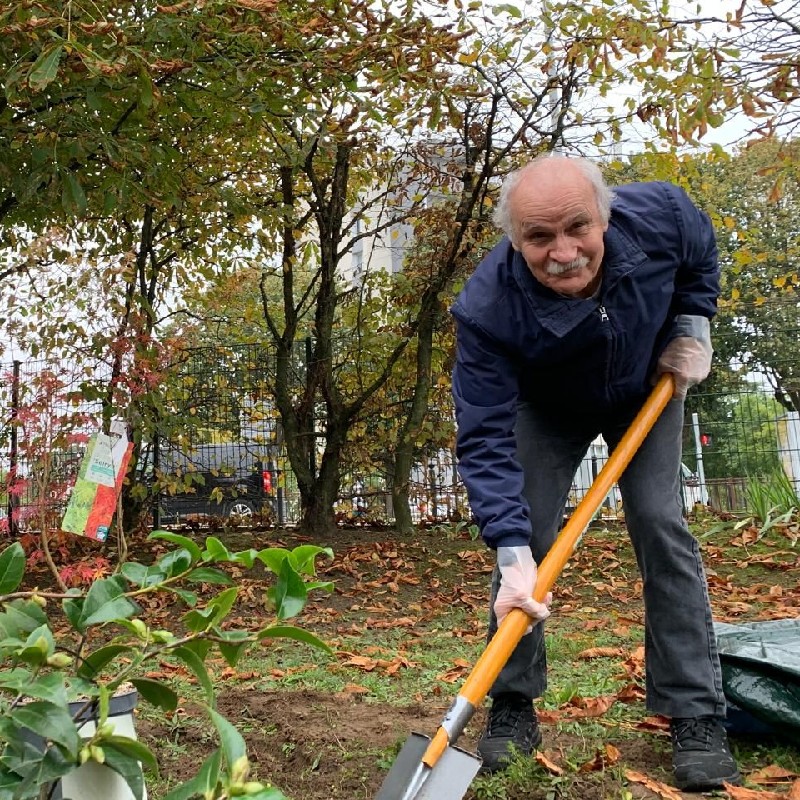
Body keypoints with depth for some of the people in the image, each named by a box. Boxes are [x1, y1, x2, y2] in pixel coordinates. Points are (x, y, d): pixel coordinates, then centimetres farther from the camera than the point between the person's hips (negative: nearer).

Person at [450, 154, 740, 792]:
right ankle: (514, 707, 6)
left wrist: (692, 327, -13)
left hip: (647, 393, 2)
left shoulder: (660, 213, -32)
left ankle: (697, 718, -2)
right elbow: (485, 440, -38)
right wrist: (512, 554, -47)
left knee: (662, 528, -10)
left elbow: (701, 259, -4)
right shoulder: (488, 308, -39)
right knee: (526, 535, -10)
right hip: (546, 410, -1)